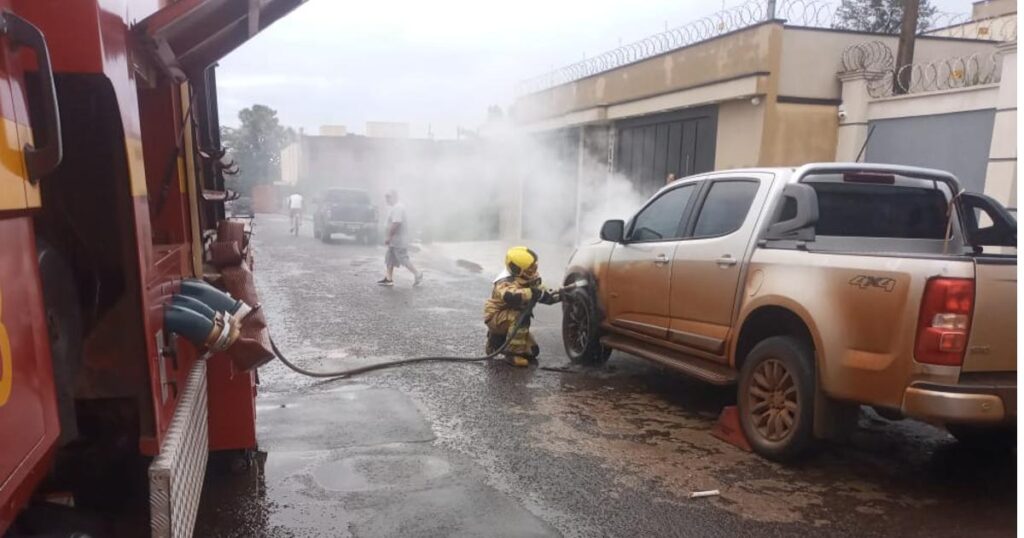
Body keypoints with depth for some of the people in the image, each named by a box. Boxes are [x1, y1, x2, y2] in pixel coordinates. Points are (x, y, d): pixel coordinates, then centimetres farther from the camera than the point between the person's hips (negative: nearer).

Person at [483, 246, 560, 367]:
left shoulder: (529, 279, -5)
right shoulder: (506, 283, -30)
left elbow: (544, 296, 6)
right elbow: (511, 296, -54)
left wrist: (560, 295, -12)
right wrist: (533, 293, -50)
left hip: (513, 319, 8)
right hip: (496, 317, -8)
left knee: (533, 351, 2)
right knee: (521, 316, -37)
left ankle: (499, 340, 21)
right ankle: (512, 352, -27)